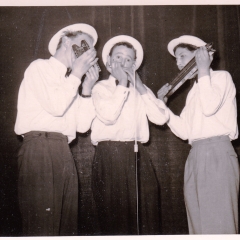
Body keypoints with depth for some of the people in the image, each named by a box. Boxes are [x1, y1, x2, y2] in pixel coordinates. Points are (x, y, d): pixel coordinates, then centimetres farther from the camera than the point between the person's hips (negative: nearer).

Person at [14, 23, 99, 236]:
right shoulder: (40, 67, 6)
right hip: (40, 147, -7)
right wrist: (76, 73, -1)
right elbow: (55, 106, -12)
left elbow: (82, 125, 14)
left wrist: (87, 88, 6)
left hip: (64, 152, 7)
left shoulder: (69, 82, 25)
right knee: (42, 224, -10)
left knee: (67, 223, 5)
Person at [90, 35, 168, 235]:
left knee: (147, 215, -1)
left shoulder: (142, 90, 20)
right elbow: (108, 116, -12)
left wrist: (140, 87, 1)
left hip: (138, 155, 4)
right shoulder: (101, 87, 8)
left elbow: (160, 118, 4)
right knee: (115, 216, -2)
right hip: (110, 155, -3)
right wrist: (122, 85, -4)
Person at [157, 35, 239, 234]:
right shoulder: (194, 90, 23)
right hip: (196, 156, 7)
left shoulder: (221, 77, 3)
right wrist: (163, 106, 11)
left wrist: (203, 71, -8)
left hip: (218, 152, -7)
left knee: (217, 219, -7)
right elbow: (184, 132, 17)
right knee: (198, 220, 6)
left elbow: (209, 107, -18)